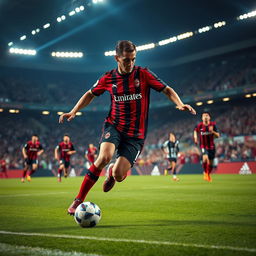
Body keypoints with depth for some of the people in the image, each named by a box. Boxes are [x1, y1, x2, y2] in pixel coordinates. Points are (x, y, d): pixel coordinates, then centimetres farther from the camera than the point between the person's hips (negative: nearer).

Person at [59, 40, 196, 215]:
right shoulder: (108, 79, 2)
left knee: (118, 176, -13)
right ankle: (78, 200, -15)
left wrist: (180, 104, -19)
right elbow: (90, 94, 17)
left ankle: (112, 171, 30)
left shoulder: (143, 74, -4)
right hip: (114, 126, 1)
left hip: (136, 134, -1)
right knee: (105, 156, -29)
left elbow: (167, 90, -1)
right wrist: (73, 112, 7)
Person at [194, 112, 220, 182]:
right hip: (203, 146, -2)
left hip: (211, 146, 2)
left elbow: (218, 136, -8)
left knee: (210, 162, 9)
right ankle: (205, 173, -7)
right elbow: (195, 130, 16)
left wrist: (212, 131, -25)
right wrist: (195, 137, 1)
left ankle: (209, 174, 37)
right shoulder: (199, 125, -8)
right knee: (205, 158, -29)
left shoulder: (213, 124, -8)